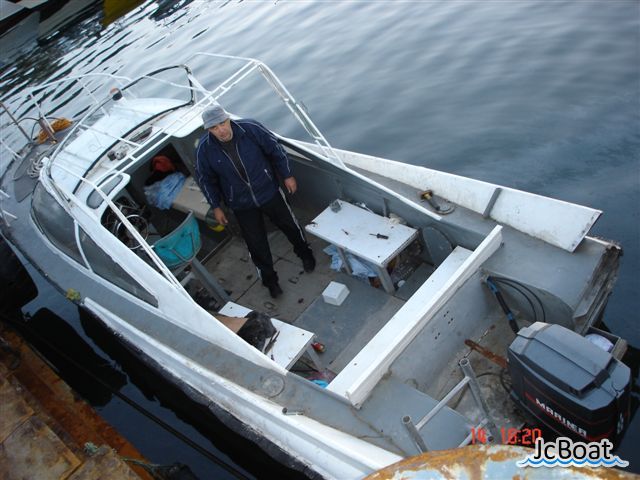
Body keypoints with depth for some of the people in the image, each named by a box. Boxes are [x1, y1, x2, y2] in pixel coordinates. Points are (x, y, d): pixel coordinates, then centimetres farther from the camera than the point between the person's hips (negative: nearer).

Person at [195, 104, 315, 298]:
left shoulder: (250, 128, -22)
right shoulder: (204, 149, -18)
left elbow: (275, 149, -7)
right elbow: (206, 180, -2)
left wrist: (287, 175, -1)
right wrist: (216, 207, 2)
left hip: (269, 191, 0)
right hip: (241, 204, 0)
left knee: (289, 224, 19)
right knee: (256, 243, 10)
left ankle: (305, 253, 50)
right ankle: (269, 279, 33)